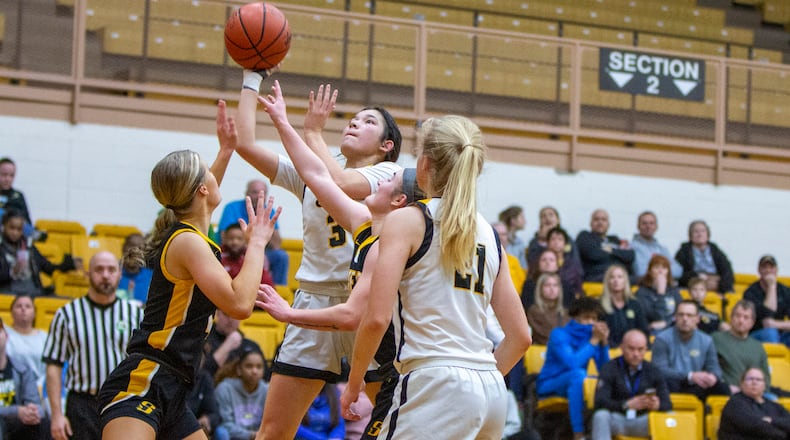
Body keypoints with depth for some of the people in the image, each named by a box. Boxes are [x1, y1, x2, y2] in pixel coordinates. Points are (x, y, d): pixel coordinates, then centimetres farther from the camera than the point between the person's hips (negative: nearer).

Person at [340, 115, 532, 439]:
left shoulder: (407, 221, -2)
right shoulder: (489, 234, 16)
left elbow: (377, 318, -11)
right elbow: (520, 336, 15)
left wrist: (354, 383, 2)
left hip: (435, 384, -7)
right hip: (491, 391, 8)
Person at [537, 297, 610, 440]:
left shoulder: (592, 334, 1)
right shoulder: (559, 334, -14)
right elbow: (572, 363, -31)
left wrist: (604, 343, -18)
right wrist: (594, 341, -26)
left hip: (574, 385, 6)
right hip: (548, 385, -6)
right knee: (578, 374, -35)